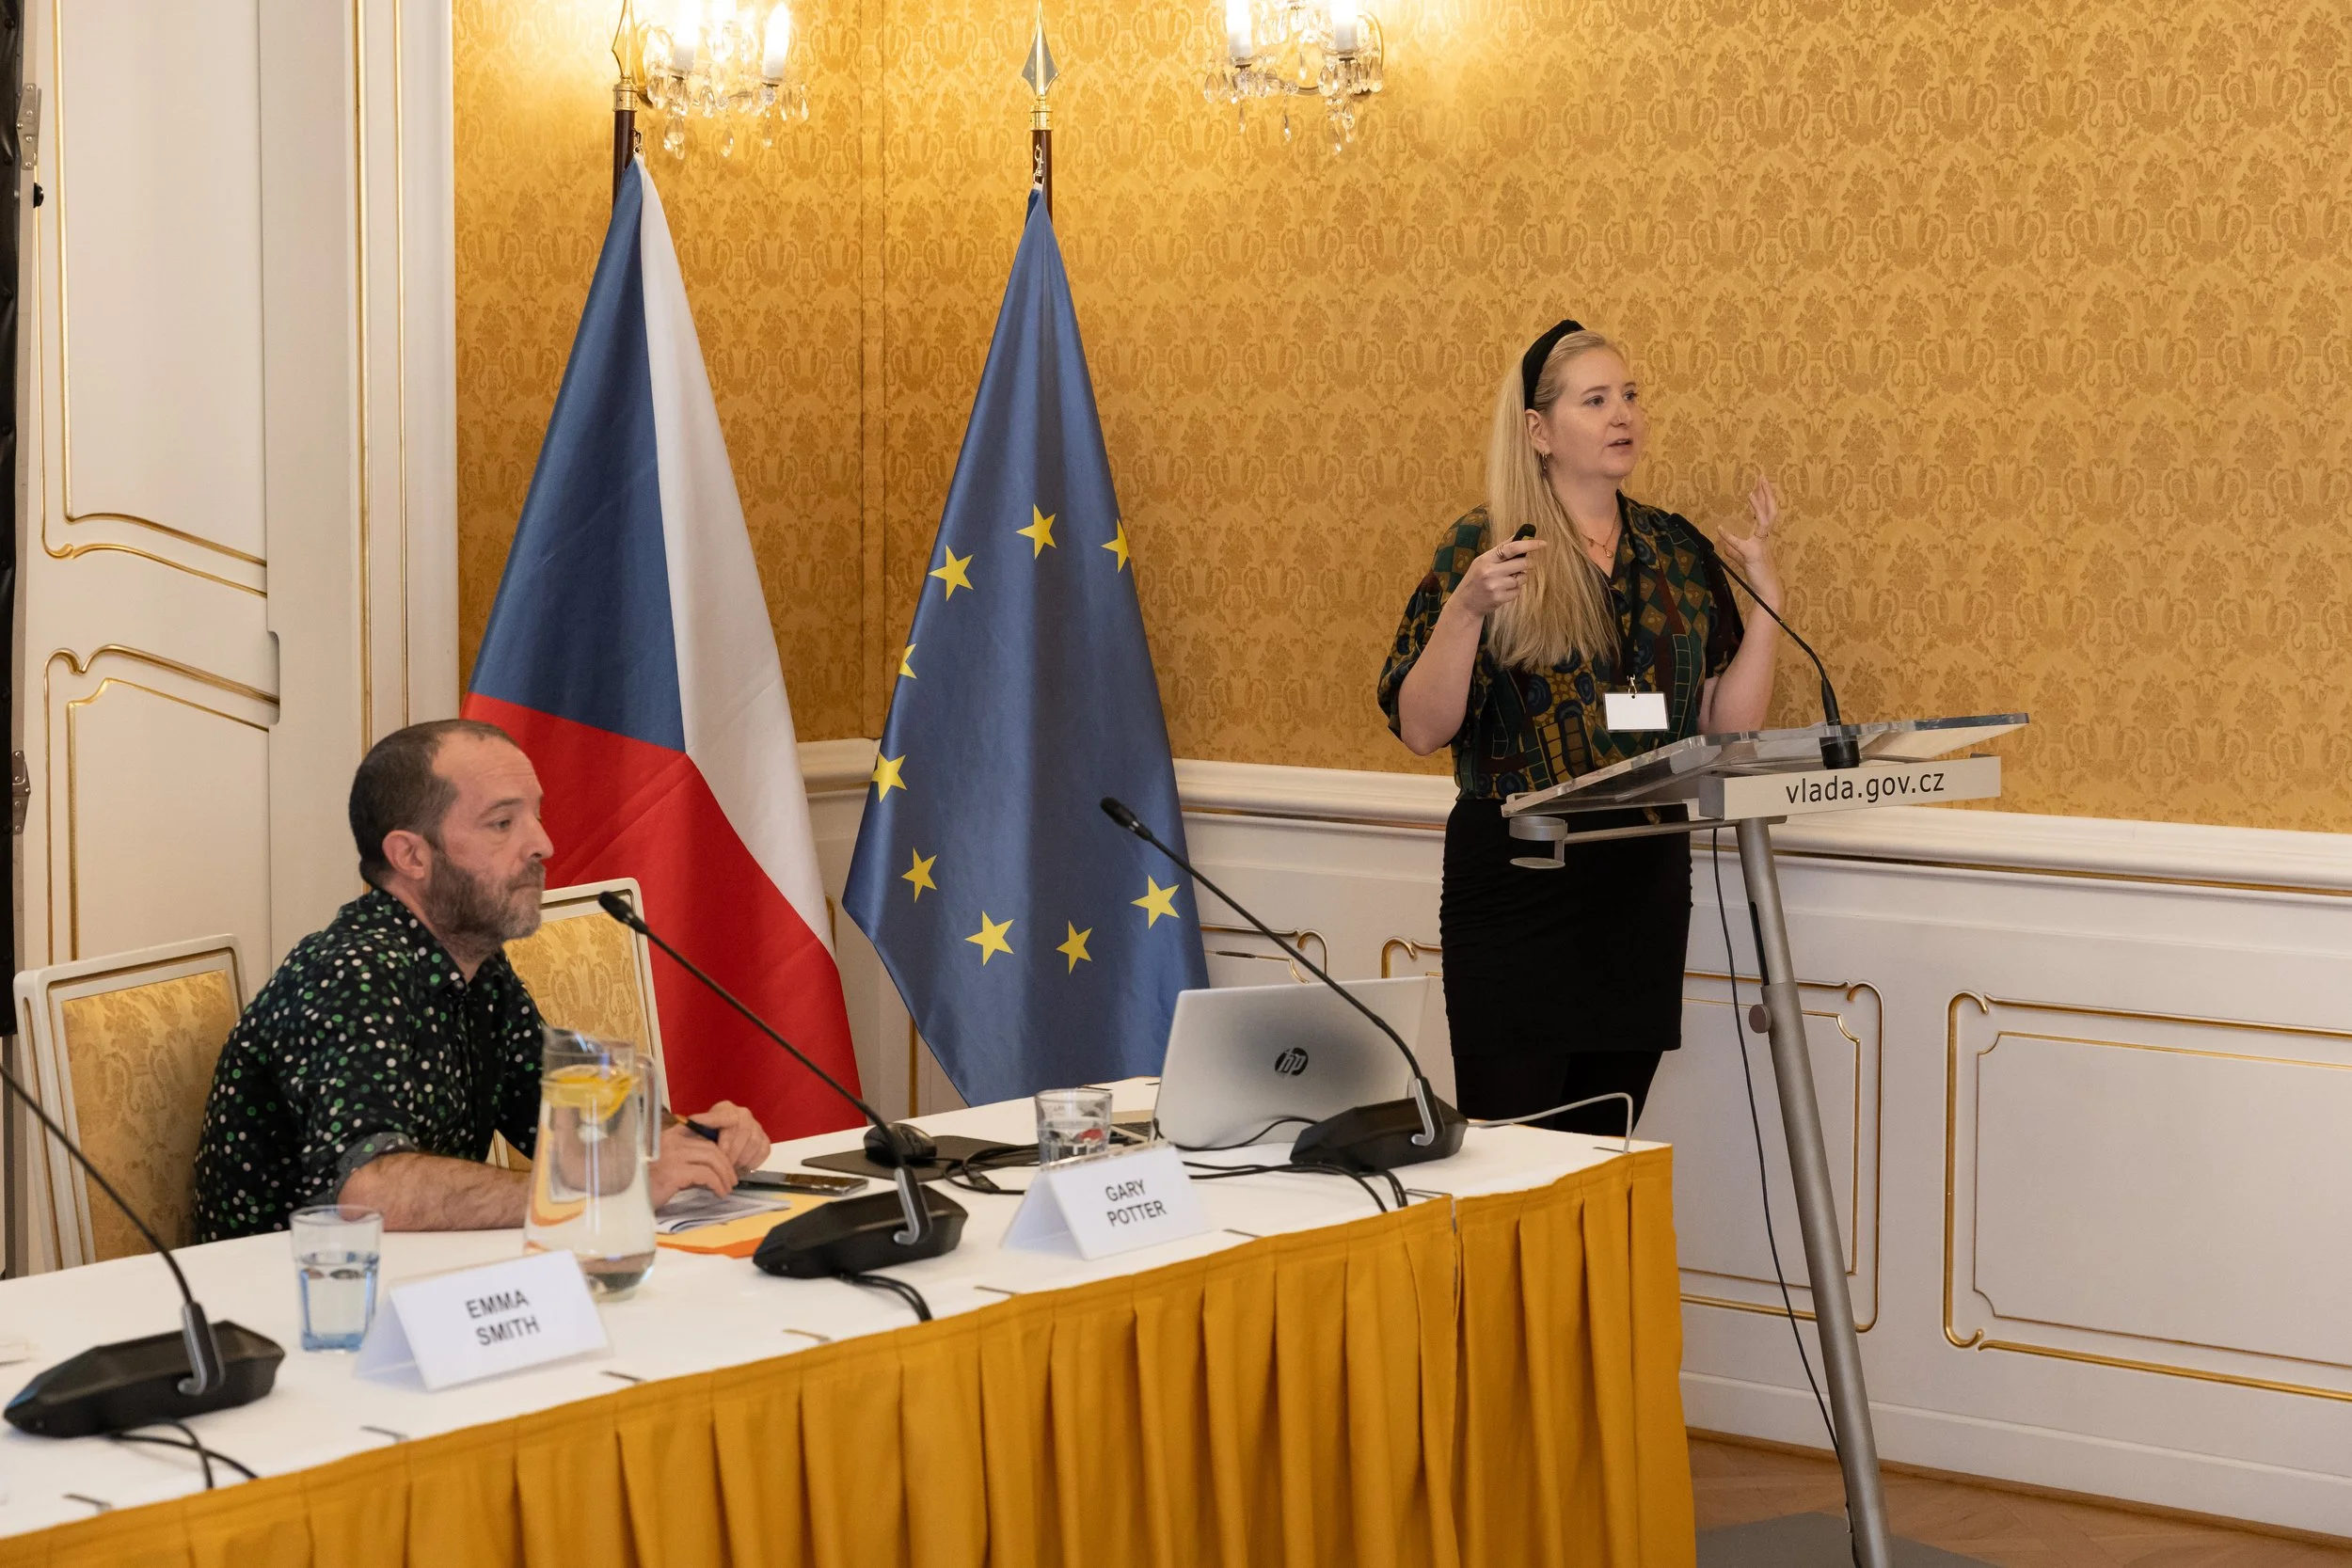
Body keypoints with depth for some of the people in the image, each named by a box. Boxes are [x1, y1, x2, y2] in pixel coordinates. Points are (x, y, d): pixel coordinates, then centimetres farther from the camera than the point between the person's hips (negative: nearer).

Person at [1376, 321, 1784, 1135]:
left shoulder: (1678, 550, 9)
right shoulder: (1483, 547, -3)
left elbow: (1728, 726, 7)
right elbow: (1420, 729, -9)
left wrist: (1766, 595, 0)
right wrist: (1467, 606, -21)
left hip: (1644, 884, 4)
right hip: (1515, 878, -4)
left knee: (1604, 1153, 8)